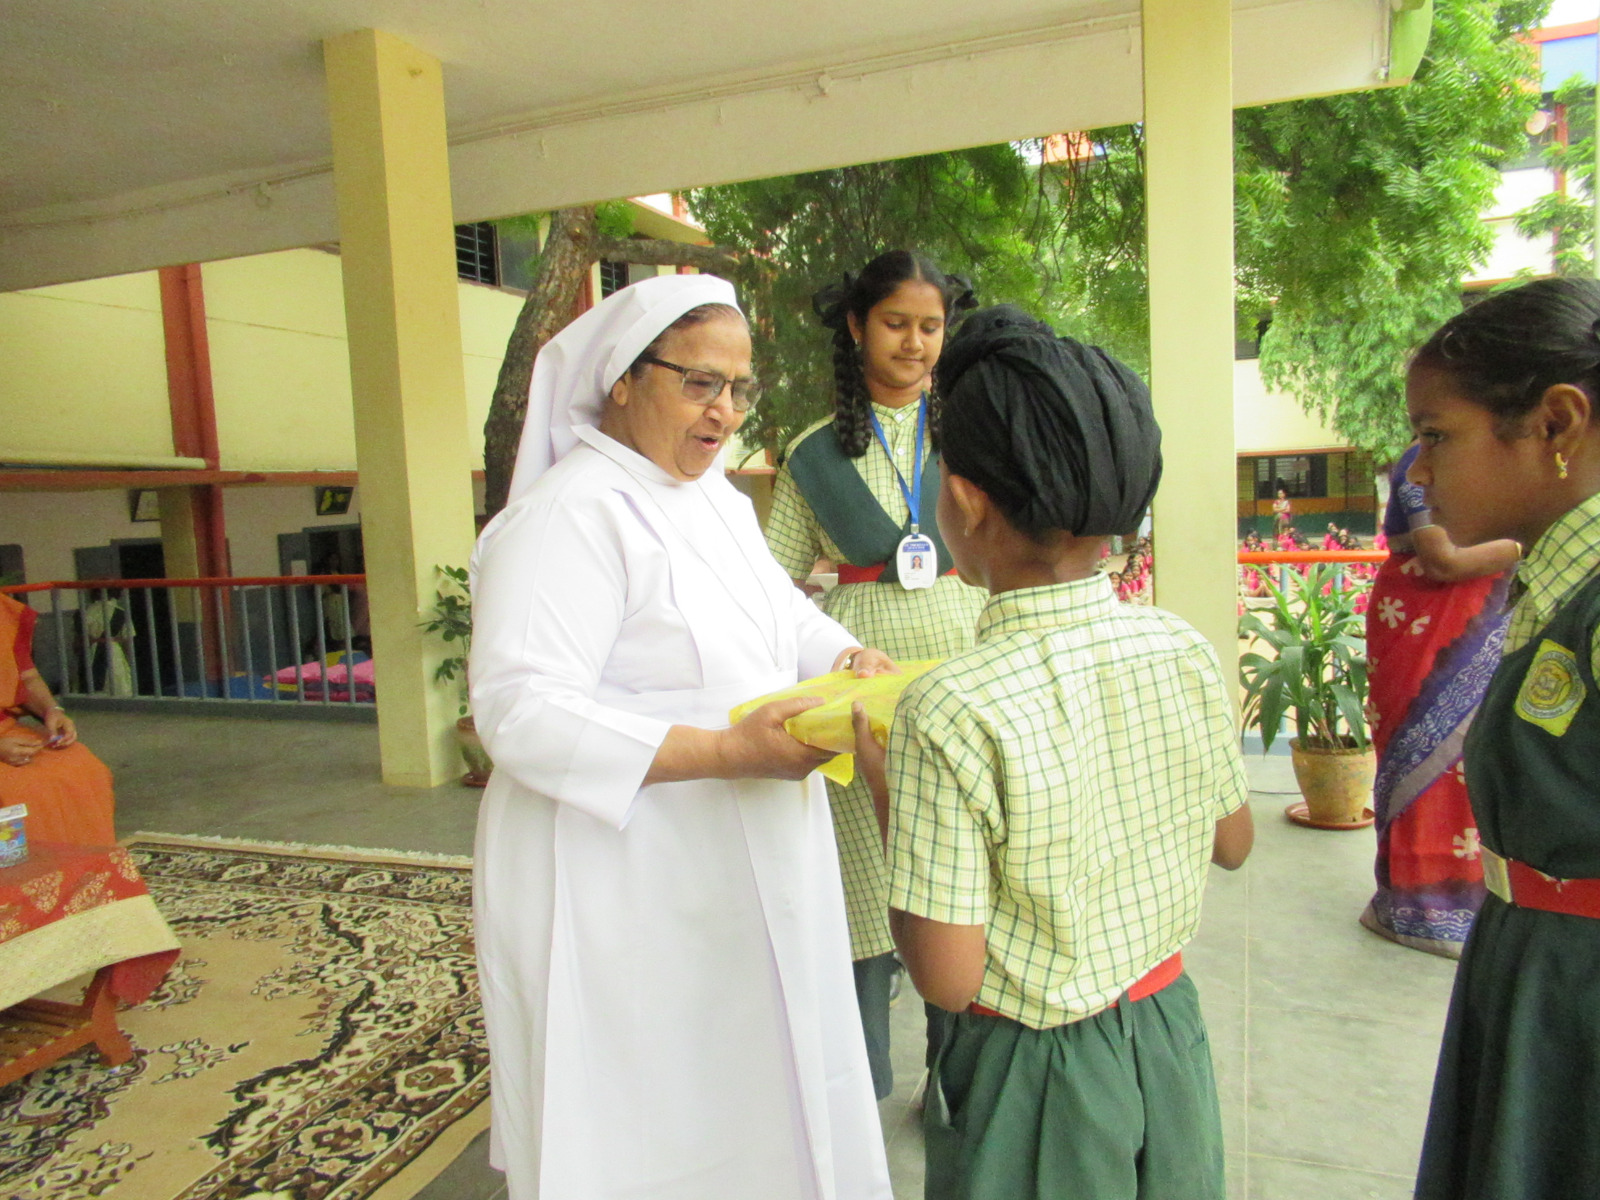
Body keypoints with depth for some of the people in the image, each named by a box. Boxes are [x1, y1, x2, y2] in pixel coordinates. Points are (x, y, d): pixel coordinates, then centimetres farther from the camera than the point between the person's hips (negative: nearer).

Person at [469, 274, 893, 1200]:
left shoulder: (719, 499, 10)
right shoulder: (572, 513, -19)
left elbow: (783, 614, 19)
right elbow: (522, 713, -26)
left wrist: (848, 659, -5)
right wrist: (728, 752, -31)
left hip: (740, 877, 8)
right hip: (627, 896, -8)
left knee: (748, 1096, 22)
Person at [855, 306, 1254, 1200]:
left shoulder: (950, 713, -29)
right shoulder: (1188, 652, -11)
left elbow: (947, 978, -21)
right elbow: (1233, 845, 5)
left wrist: (881, 786, -12)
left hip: (1035, 1073, -5)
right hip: (1174, 1036, 5)